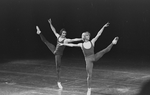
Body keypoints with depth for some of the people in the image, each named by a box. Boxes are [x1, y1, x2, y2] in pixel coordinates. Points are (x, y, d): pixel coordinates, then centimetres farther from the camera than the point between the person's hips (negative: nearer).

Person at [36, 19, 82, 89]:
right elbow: (54, 30, 8)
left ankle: (58, 82, 9)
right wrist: (50, 23, 7)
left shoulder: (66, 40, -21)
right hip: (54, 50, 6)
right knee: (45, 41, 18)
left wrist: (82, 39, -44)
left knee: (58, 67, -2)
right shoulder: (58, 36, -3)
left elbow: (74, 39, -33)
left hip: (59, 54, -6)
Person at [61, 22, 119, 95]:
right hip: (88, 60, -2)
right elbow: (72, 45, 14)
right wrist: (64, 44, 19)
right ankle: (89, 89, 11)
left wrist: (103, 27, -2)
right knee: (89, 75, 0)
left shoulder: (92, 42, 5)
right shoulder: (81, 45, 5)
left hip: (94, 57, 2)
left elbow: (98, 34, 2)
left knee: (106, 50, -11)